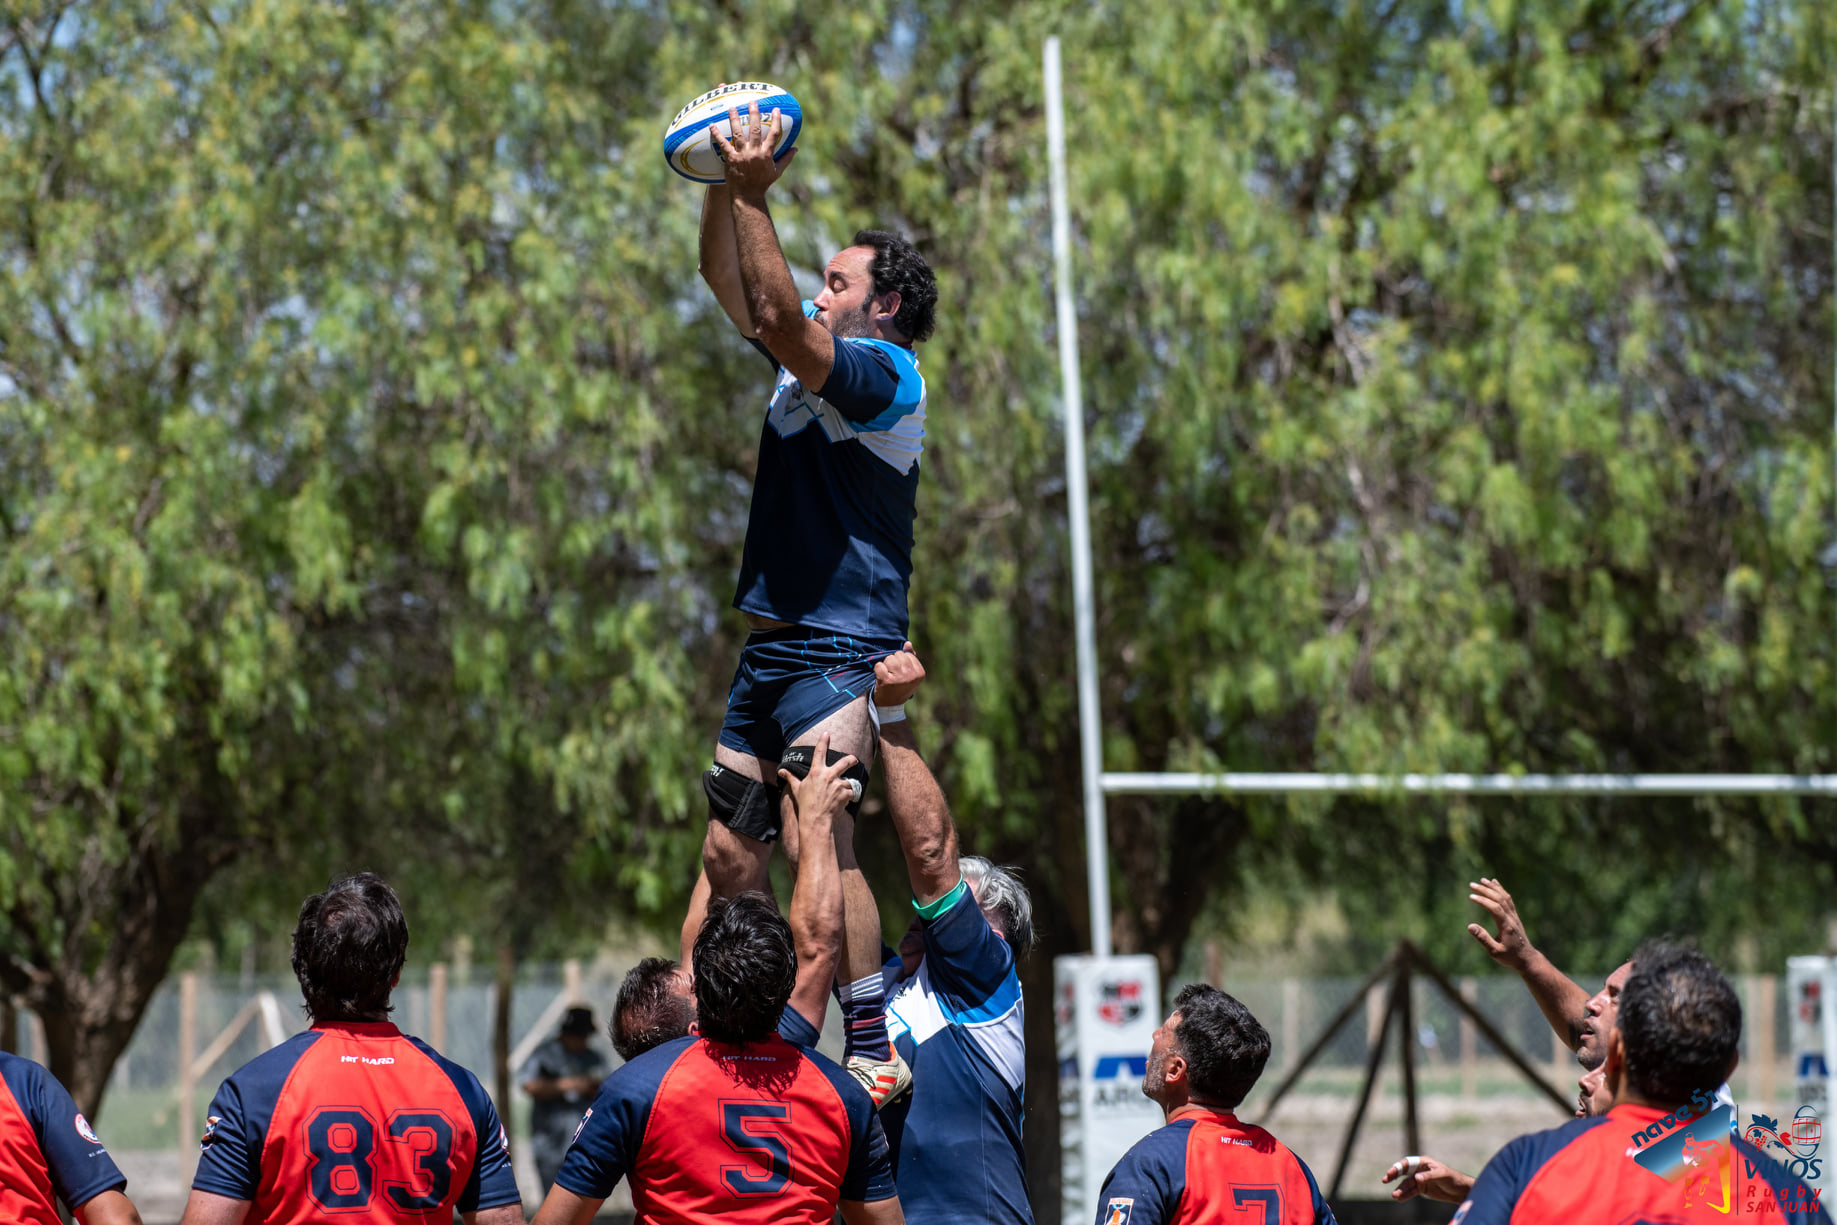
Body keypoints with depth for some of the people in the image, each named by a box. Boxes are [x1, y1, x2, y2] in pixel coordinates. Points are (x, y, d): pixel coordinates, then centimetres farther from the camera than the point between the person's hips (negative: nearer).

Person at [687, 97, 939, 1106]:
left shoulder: (886, 376, -10)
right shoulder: (808, 365, 16)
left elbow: (777, 318, -24)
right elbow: (727, 280, 18)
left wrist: (755, 195, -23)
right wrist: (726, 184, 4)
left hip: (839, 652, -9)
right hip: (770, 648, 9)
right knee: (729, 855, 9)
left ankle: (873, 1050, -24)